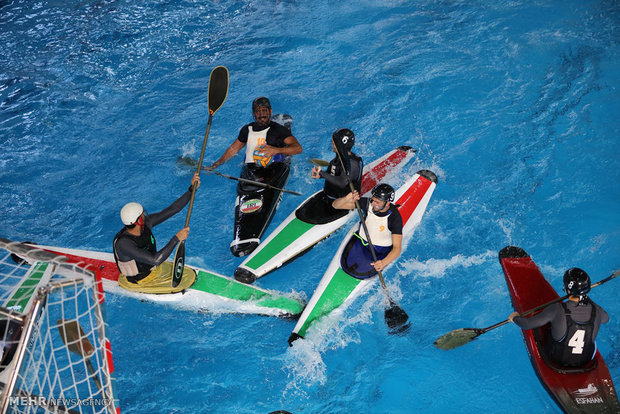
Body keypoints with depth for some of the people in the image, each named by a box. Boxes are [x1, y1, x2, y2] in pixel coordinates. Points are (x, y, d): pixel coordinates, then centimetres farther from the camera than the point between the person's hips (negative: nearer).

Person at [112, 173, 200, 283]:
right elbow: (155, 260, -40)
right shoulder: (123, 244, -34)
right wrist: (176, 239, -41)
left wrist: (192, 188, -16)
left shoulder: (146, 223, -12)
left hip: (154, 269, 7)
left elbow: (172, 210, -8)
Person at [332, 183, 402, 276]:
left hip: (381, 251, -3)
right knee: (347, 266, -5)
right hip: (361, 241, 3)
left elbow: (397, 248, -31)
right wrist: (346, 199, -44)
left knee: (361, 272, -11)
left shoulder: (395, 217, -30)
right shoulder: (367, 203, -22)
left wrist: (383, 262, -50)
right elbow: (335, 205, -20)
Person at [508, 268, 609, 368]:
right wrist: (588, 300, 19)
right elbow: (606, 319, 8)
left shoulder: (557, 310, -28)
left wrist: (515, 317, 2)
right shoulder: (596, 310, -19)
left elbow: (527, 324, -19)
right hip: (585, 362, 3)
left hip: (557, 360, -3)